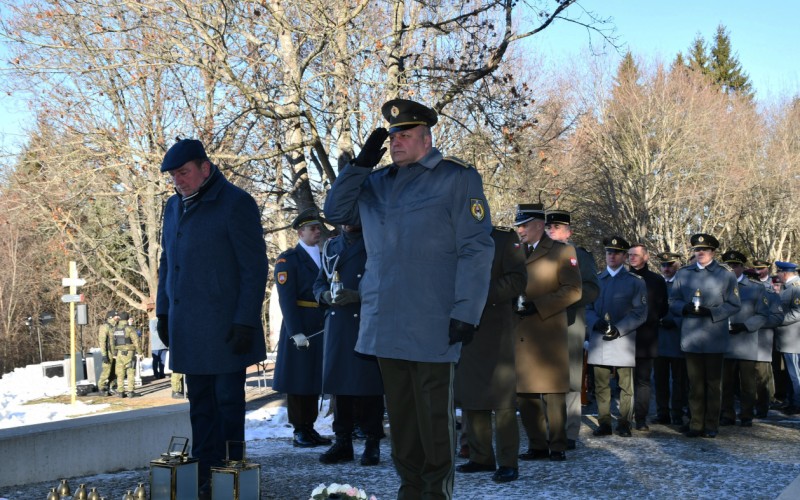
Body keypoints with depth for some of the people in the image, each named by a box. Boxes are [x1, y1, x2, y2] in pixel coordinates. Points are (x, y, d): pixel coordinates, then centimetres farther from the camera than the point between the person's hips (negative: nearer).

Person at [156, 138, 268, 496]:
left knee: (228, 401, 0)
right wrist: (163, 311, 16)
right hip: (188, 328, 7)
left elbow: (255, 268, -11)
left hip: (224, 328, -7)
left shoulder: (236, 204, -9)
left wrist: (246, 322, -15)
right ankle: (204, 472, 16)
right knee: (200, 402, 10)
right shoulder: (174, 206, 14)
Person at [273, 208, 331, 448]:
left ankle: (310, 428, 17)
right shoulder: (288, 259, -4)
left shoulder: (323, 258, 17)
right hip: (299, 328, -6)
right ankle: (299, 432, 4)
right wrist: (296, 333, -19)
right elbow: (286, 299, -12)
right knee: (298, 379, -1)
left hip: (321, 329, 6)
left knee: (315, 379, 10)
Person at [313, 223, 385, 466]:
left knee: (369, 384, -4)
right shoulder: (331, 247, 17)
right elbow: (319, 283, 19)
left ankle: (372, 443, 4)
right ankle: (343, 441, 13)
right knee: (339, 382, 6)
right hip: (336, 325, 5)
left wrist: (358, 296, -19)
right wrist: (326, 295, -4)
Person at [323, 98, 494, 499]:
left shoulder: (457, 179, -4)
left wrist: (466, 312, -15)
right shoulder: (377, 182, 15)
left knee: (434, 416, 2)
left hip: (432, 328, -6)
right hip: (386, 326, 6)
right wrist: (361, 163, 3)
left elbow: (476, 251, -8)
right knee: (400, 413, 12)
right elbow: (335, 211, 13)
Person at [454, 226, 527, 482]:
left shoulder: (505, 238, 2)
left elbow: (517, 279, -8)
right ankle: (481, 457, 14)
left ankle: (508, 462, -2)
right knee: (469, 394, 6)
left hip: (494, 329, -5)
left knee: (502, 396, -5)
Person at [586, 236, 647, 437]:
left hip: (623, 342, -2)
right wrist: (596, 323, -10)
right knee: (601, 385, 3)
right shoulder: (595, 281, 15)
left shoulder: (636, 282, 6)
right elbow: (587, 308, 12)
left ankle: (624, 424, 6)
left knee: (626, 385, 0)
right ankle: (604, 423, 9)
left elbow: (640, 313, -1)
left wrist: (618, 329, -13)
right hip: (599, 341, 3)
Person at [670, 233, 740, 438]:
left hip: (715, 338, -2)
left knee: (713, 383, 4)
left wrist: (711, 312, -15)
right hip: (691, 338, 2)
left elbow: (734, 305, 0)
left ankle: (711, 426, 10)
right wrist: (685, 308, -12)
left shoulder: (726, 274, 3)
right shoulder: (683, 273, 11)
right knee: (695, 383, 6)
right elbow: (673, 302, 11)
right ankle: (696, 424, 12)